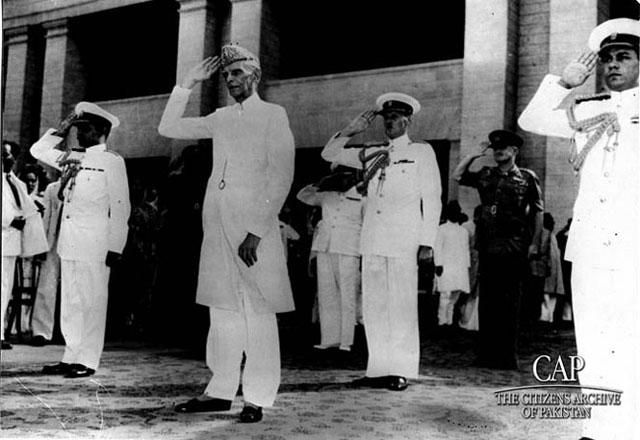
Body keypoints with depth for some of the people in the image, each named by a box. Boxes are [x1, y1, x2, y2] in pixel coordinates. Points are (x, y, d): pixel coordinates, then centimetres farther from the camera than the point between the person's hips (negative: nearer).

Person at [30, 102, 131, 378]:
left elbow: (120, 207, -8)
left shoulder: (112, 161, -4)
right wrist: (62, 128, 14)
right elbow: (38, 150, 26)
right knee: (69, 302, 9)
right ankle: (71, 356, 17)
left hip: (95, 244, -7)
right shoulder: (71, 159, 14)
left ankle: (87, 361, 3)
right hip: (69, 242, 7)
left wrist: (115, 247, -12)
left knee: (92, 301, -3)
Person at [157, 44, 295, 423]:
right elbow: (169, 128, 23)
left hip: (254, 225, -6)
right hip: (217, 224, 6)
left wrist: (256, 231, -15)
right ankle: (221, 390, 17)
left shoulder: (273, 115, 0)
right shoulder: (221, 118, 17)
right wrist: (188, 84, 14)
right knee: (222, 309, 9)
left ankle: (258, 398, 3)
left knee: (258, 311, -3)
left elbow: (281, 177, -8)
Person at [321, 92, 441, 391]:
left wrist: (427, 242, -6)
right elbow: (329, 154, 23)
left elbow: (432, 200, 3)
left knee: (402, 306, -4)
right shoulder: (372, 155, 18)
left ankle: (401, 371, 1)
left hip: (404, 241, -4)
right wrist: (351, 130, 9)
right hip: (372, 240, 5)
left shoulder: (421, 152, 8)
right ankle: (379, 369, 9)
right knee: (373, 306, 3)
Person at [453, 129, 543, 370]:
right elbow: (457, 175, 14)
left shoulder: (527, 178, 3)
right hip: (488, 247, 4)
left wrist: (534, 243, -3)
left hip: (514, 249, -4)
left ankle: (508, 357, 6)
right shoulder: (486, 176, 13)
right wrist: (474, 154, 8)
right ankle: (486, 355, 13)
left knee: (509, 302, -1)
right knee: (487, 301, 6)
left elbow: (538, 212, 3)